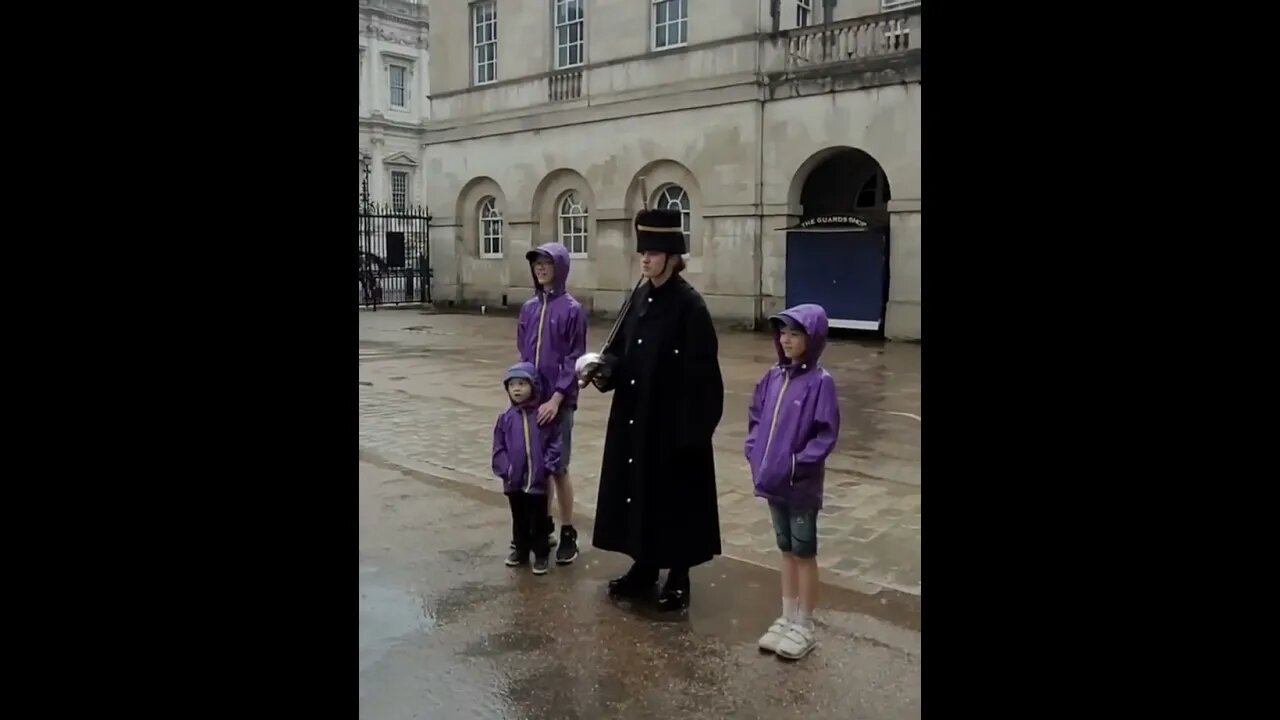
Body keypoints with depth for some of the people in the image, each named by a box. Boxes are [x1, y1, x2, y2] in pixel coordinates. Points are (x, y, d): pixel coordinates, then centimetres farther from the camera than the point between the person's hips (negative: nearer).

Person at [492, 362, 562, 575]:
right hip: (513, 481, 3)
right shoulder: (505, 417, -3)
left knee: (538, 520, 9)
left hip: (538, 480, -3)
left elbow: (555, 444, -5)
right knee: (519, 519, 19)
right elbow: (498, 447, 0)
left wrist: (548, 466, -12)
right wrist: (504, 470, -8)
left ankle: (541, 554, 22)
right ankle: (521, 550, 35)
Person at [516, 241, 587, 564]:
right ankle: (544, 525, 26)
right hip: (532, 399, 5)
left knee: (558, 467, 0)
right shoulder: (528, 308, 8)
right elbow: (522, 354, 13)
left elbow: (574, 360, -9)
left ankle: (568, 533, 12)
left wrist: (556, 399, -15)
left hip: (558, 401, -5)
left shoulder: (572, 310, -8)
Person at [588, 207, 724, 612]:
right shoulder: (639, 297, 7)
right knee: (636, 488, 14)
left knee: (675, 494, 4)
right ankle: (644, 567, 30)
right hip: (634, 417, 7)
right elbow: (622, 351, 10)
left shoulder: (690, 306, -14)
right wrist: (604, 369, -11)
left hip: (674, 421, -7)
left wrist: (692, 427, -18)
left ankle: (678, 577, 19)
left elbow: (700, 374, -15)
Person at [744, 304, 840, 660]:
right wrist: (754, 453, 1)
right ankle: (786, 618, 30)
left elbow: (826, 434, -15)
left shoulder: (820, 382, -14)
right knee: (786, 550, 17)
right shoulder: (773, 377, 4)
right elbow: (755, 417, 13)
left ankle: (804, 626, 20)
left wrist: (797, 463, -18)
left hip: (802, 485, -6)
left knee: (804, 552, 8)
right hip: (773, 481, 6)